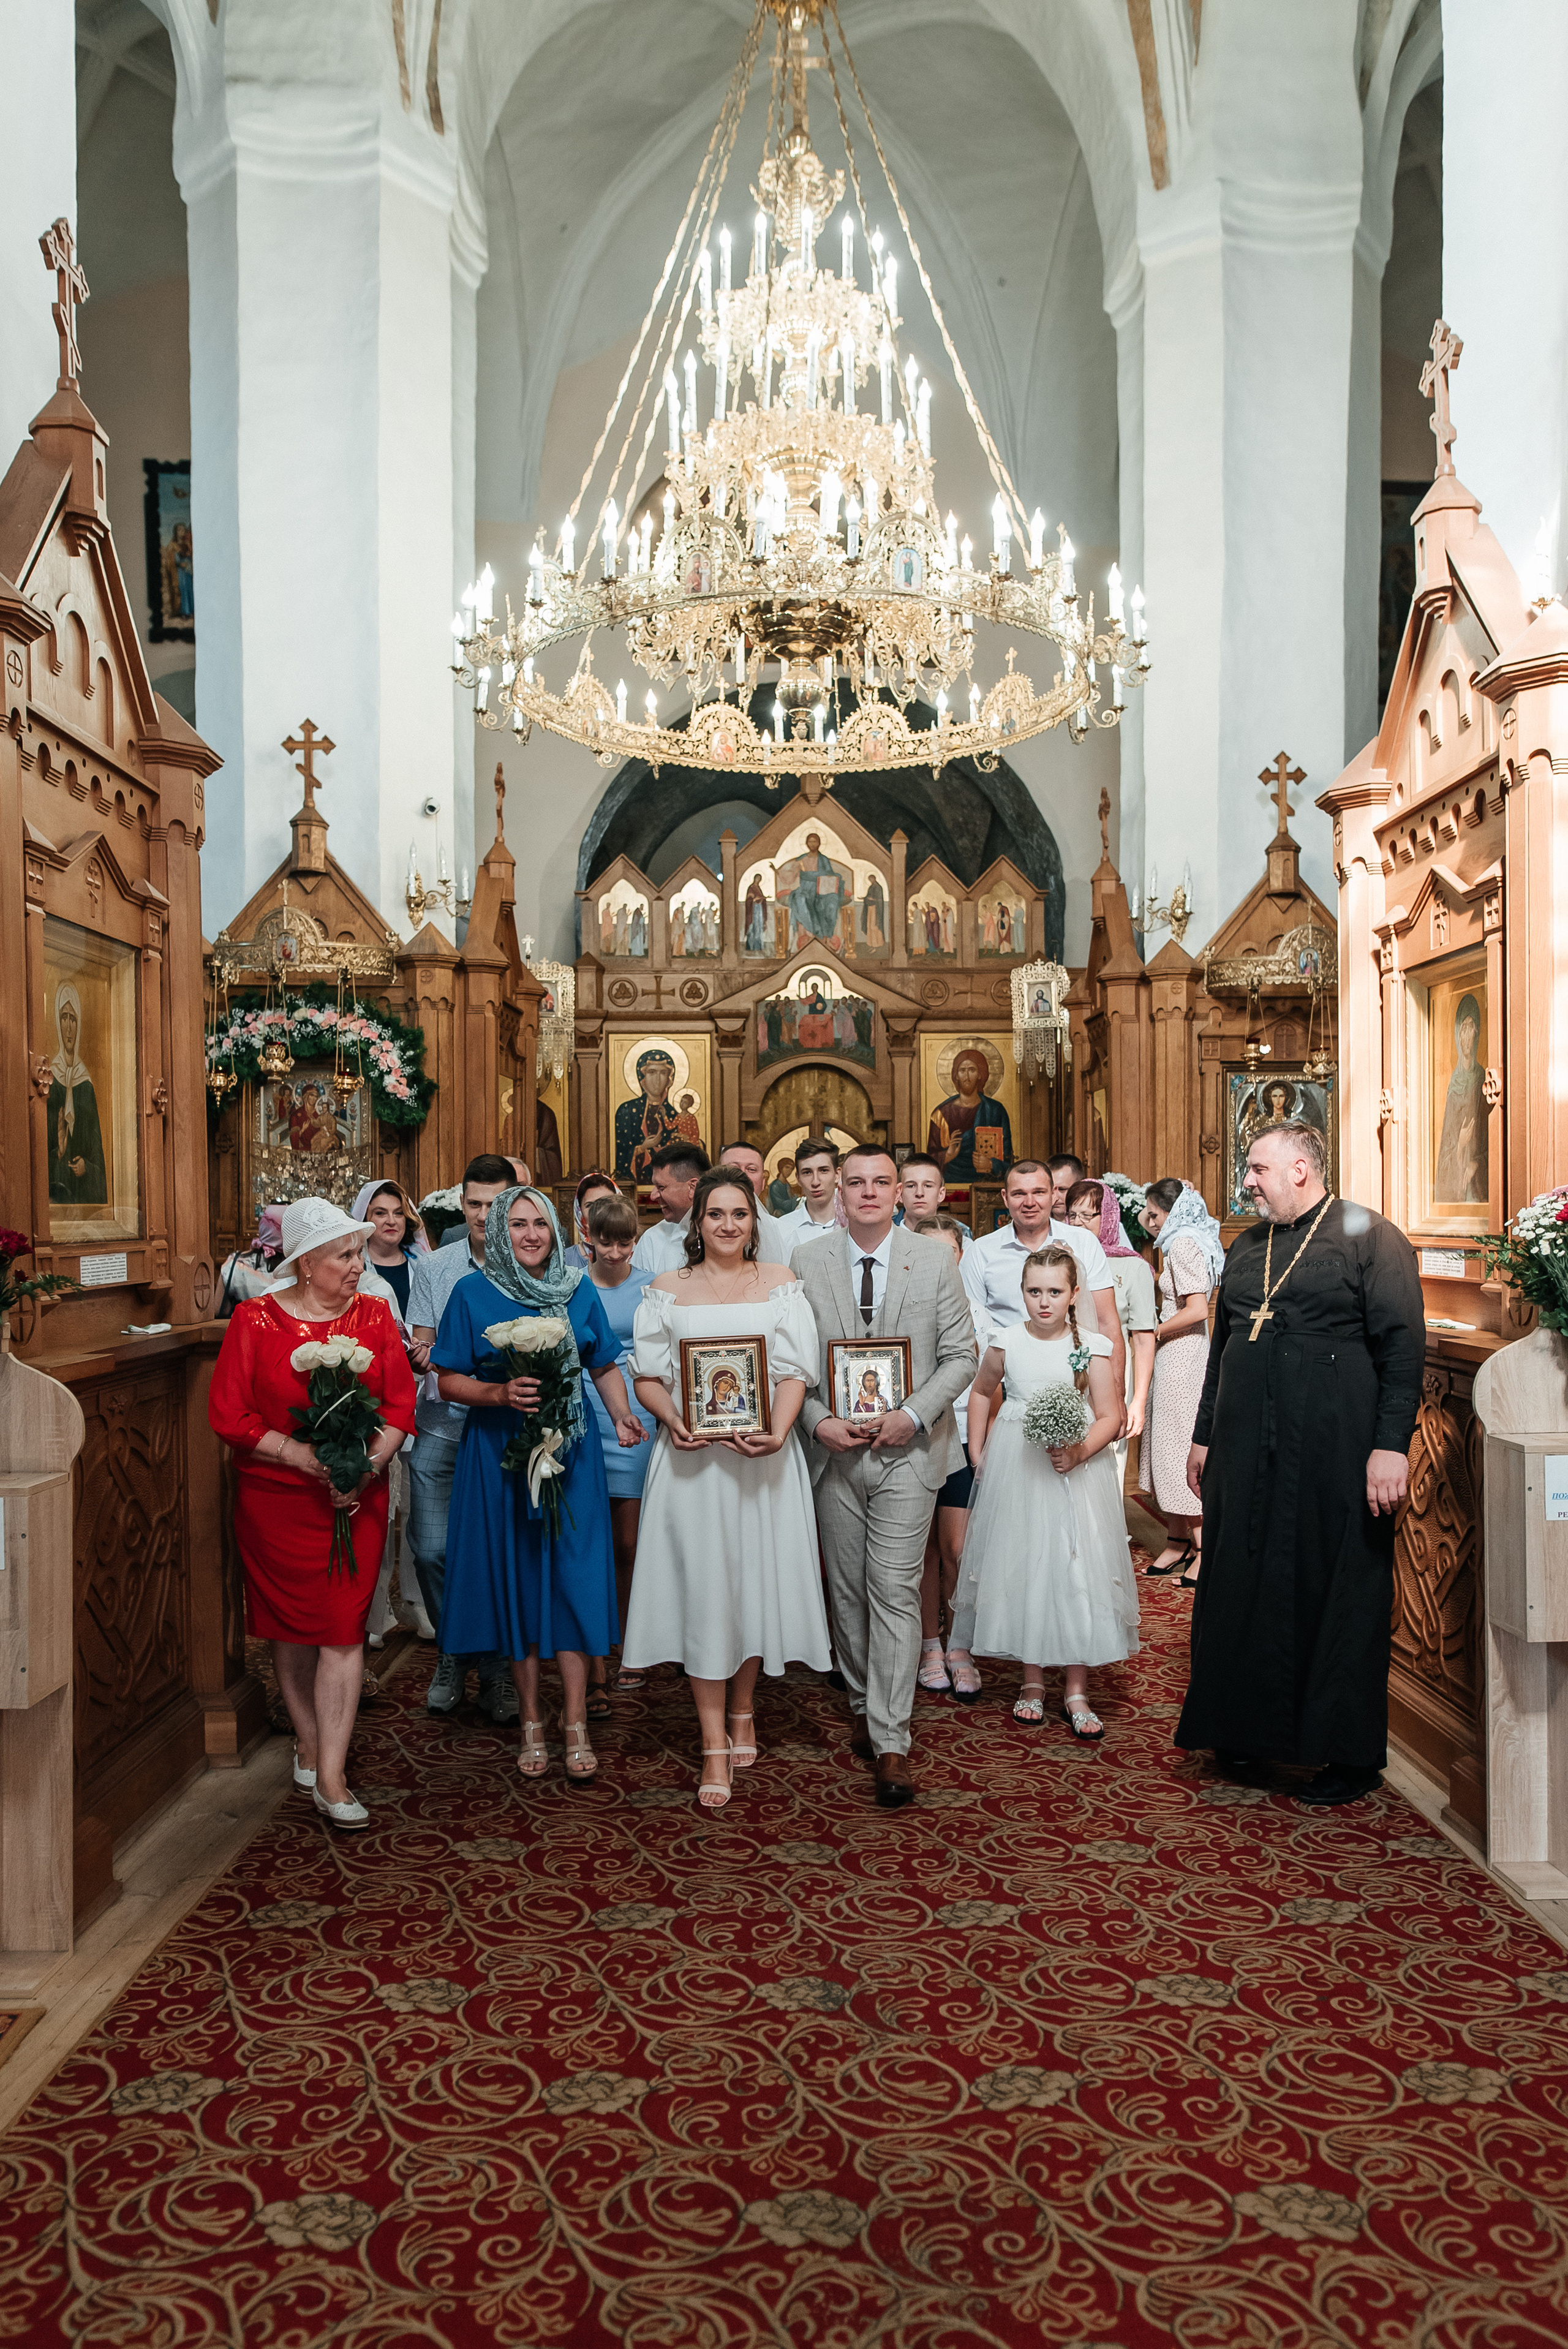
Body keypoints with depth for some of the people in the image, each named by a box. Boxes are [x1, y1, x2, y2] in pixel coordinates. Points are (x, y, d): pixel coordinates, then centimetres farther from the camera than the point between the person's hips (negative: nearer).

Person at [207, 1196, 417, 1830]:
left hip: (357, 1497, 1)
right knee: (292, 1623, 10)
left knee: (344, 1627, -4)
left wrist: (369, 1464, -15)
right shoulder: (255, 1320, -4)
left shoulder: (374, 1316, 4)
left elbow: (400, 1405, 1)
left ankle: (330, 1777, 0)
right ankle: (308, 1741, 31)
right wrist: (305, 1456, -16)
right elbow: (228, 1415, -8)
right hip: (276, 1498, -1)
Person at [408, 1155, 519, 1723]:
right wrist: (422, 1353, -14)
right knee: (431, 1548, -1)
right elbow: (421, 1345, 9)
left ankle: (493, 1666, 17)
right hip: (442, 1425, 2)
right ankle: (454, 1652, 22)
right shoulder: (433, 1267, 10)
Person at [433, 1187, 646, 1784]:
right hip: (499, 1453, -1)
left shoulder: (579, 1290, 5)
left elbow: (605, 1367, 11)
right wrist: (500, 1394, -18)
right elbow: (448, 1381, -2)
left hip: (570, 1450, 1)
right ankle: (531, 1722, 18)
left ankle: (575, 1722, 5)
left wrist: (622, 1416, -7)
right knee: (516, 1576, 5)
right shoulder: (473, 1293, -1)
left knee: (574, 1575, -2)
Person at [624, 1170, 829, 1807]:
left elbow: (795, 1372, -2)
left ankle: (742, 1708, 31)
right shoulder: (668, 1290, 7)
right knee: (703, 1588, -1)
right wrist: (673, 1421, -16)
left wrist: (778, 1432, -18)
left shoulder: (780, 1283, 6)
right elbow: (648, 1376, 4)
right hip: (692, 1456, 0)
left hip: (763, 1454, 1)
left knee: (757, 1579, 8)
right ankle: (714, 1745, 6)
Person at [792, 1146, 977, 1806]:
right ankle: (863, 1708, 31)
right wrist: (819, 1421, -10)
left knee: (895, 1590, -7)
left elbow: (961, 1355, 1)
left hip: (907, 1450, -2)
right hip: (835, 1450, 2)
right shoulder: (807, 1262, 3)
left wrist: (914, 1415, -12)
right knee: (847, 1591, 12)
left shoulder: (936, 1260, 0)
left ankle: (890, 1742, -1)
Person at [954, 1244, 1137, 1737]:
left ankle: (1077, 1691, 8)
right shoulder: (1008, 1344, 1)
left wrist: (1080, 1453, -23)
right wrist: (978, 1454, 11)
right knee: (1020, 1569, 6)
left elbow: (1110, 1416, -7)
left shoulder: (1091, 1347, -5)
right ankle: (1032, 1681, 21)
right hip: (1016, 1471, 2)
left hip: (1077, 1469, -2)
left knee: (1077, 1571, -2)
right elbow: (981, 1393, 17)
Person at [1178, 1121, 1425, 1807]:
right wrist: (1204, 1436, 19)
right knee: (1243, 1588, 9)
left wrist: (1391, 1444, -15)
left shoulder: (1371, 1238, -3)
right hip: (1245, 1456, 6)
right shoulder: (1245, 1249, 16)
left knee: (1340, 1592, 3)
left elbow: (1403, 1346, -9)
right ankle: (1250, 1731, 25)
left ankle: (1350, 1753, 16)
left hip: (1336, 1455, -6)